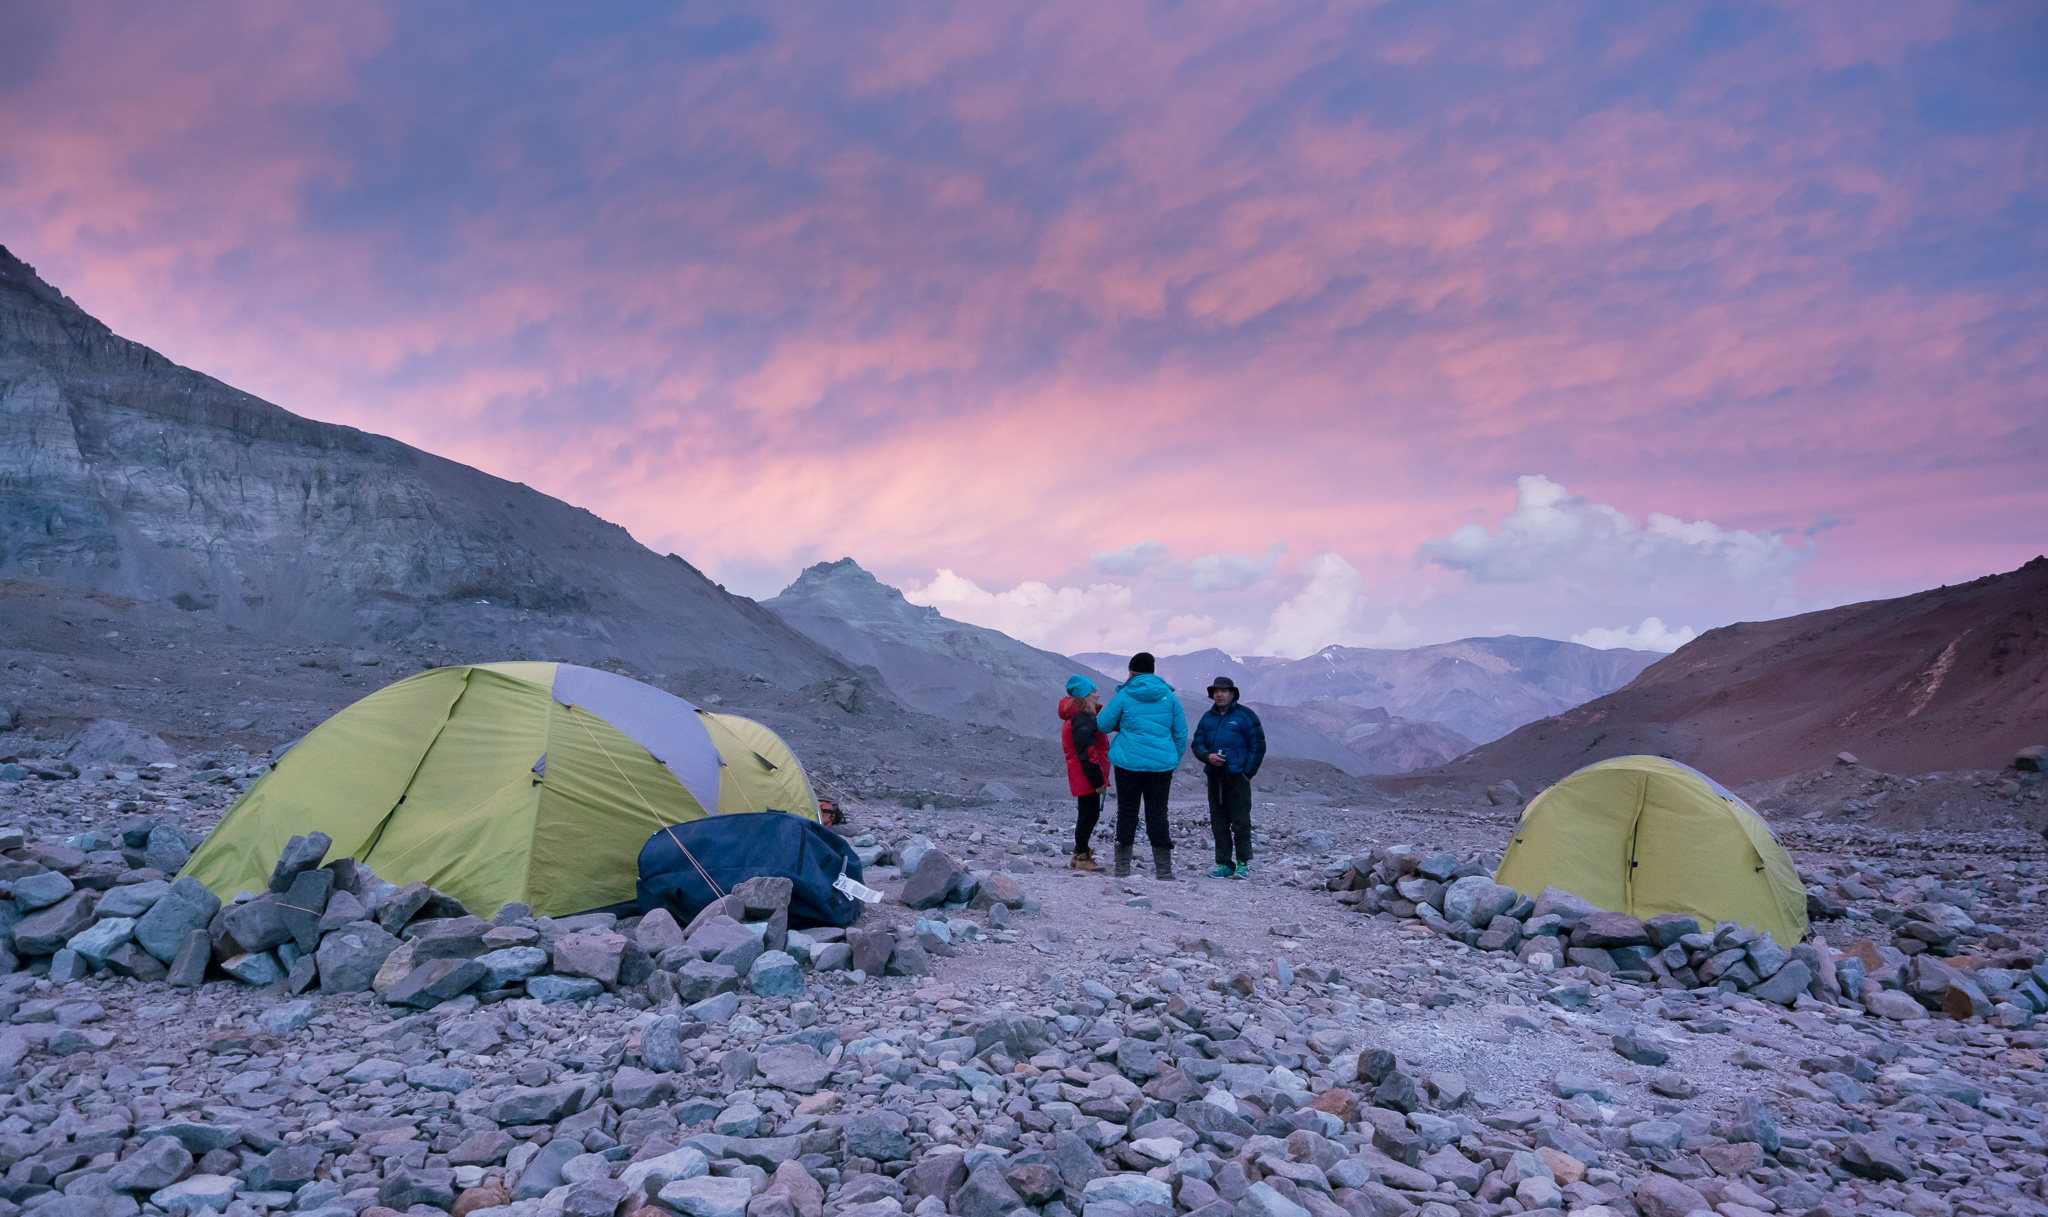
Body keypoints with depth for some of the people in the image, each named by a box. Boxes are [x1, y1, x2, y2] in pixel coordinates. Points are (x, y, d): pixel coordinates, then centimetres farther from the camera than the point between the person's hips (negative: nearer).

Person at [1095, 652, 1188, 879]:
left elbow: (1102, 724, 5)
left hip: (1128, 762, -1)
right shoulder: (1168, 695, 5)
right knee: (1157, 813, 5)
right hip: (1162, 763, 2)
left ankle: (1122, 866, 11)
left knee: (1127, 811, 8)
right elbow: (1181, 732, 8)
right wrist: (1175, 760, 17)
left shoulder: (1124, 696, -2)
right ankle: (1164, 869, 3)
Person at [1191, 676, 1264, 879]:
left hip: (1237, 776, -5)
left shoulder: (1244, 715, -1)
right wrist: (1207, 756, -7)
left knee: (1240, 823, -7)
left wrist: (1248, 772, -7)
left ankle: (1244, 864, 3)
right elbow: (1197, 743, 15)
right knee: (1219, 823, 6)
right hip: (1215, 776, 5)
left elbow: (1258, 745, -2)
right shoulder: (1207, 718, 14)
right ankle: (1224, 864, 12)